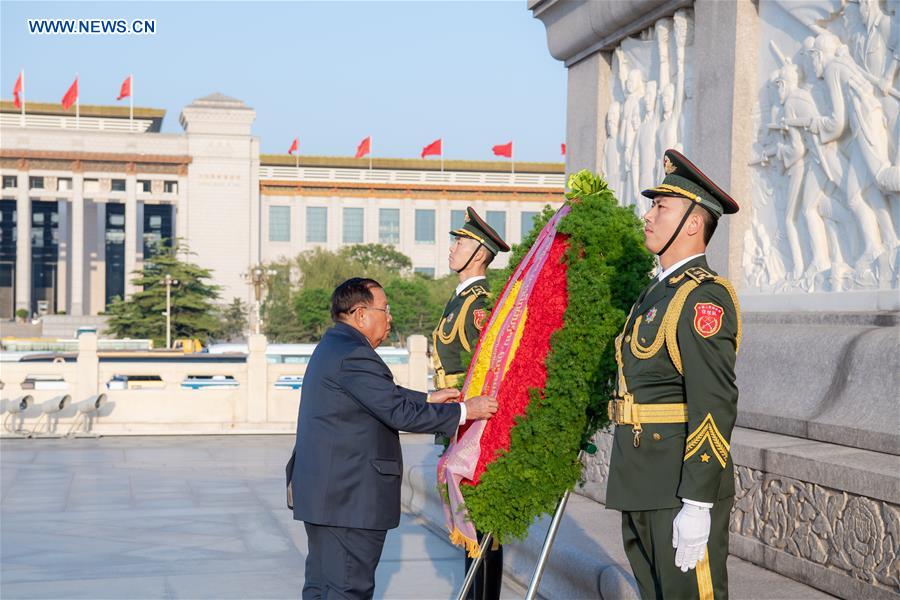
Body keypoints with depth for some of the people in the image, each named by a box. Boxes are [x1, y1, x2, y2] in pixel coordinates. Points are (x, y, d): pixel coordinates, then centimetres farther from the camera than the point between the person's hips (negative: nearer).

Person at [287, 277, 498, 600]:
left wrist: (428, 399, 18)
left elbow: (385, 395, 23)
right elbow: (399, 413, -21)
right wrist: (465, 411, -14)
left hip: (323, 490, 11)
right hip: (349, 497, -11)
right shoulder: (354, 355, -19)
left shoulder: (332, 346, 15)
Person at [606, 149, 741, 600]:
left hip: (682, 488, -10)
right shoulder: (658, 292, 16)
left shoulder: (705, 296, -14)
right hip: (641, 486, 10)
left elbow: (715, 405, -21)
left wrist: (697, 506, -25)